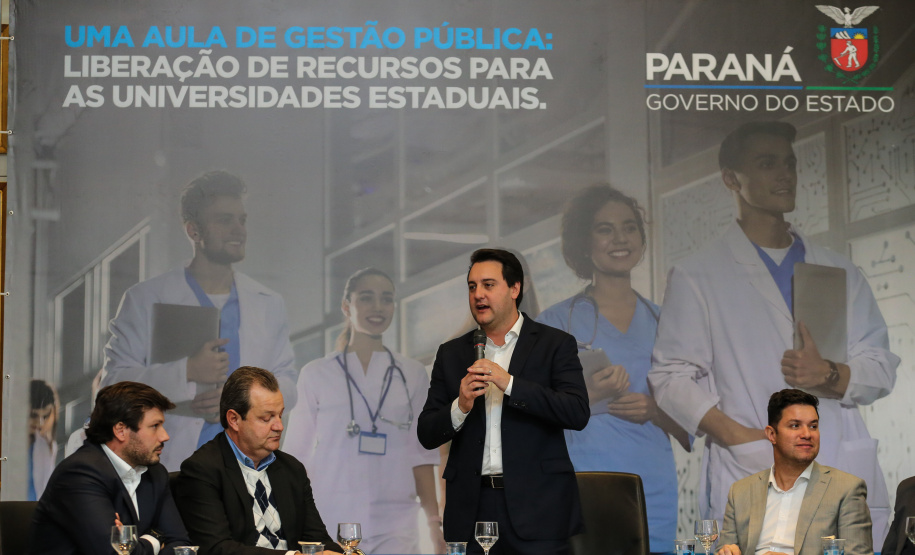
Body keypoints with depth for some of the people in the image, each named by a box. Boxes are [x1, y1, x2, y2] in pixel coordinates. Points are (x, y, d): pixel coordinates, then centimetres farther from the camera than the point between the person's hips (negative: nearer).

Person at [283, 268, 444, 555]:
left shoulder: (413, 375, 11)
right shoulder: (316, 374, 8)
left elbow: (419, 454, 11)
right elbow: (297, 455, 9)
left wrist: (434, 520, 4)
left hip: (395, 526, 1)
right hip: (331, 519, 0)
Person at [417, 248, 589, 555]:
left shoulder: (556, 344, 5)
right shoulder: (451, 354, 14)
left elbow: (578, 413, -9)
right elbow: (427, 435, 11)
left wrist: (509, 383, -16)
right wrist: (460, 407, -10)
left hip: (536, 504, -3)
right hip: (472, 506, 3)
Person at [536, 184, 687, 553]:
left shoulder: (663, 322, 15)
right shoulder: (556, 323, 6)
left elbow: (688, 432, 16)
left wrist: (654, 411, -5)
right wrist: (589, 396, -14)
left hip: (654, 494, 3)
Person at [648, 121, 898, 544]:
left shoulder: (839, 272, 19)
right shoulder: (697, 277, 8)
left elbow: (882, 369, 14)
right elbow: (672, 377, 0)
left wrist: (828, 375, -8)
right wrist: (739, 437, -14)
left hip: (848, 482, 3)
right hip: (755, 489, -3)